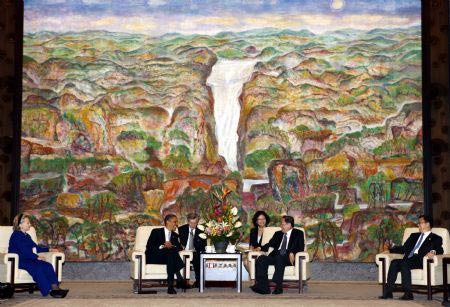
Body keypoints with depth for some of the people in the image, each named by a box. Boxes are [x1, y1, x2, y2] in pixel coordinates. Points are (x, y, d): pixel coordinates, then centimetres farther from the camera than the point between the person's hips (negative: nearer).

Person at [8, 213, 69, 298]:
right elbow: (24, 251, -18)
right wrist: (37, 257, -19)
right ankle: (48, 290, -36)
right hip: (18, 261, -9)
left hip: (28, 259, 9)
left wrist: (49, 250, 18)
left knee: (48, 266, -16)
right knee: (37, 268, -34)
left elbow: (36, 247, 27)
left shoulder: (27, 236, 22)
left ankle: (55, 288, -30)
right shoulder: (16, 235, -8)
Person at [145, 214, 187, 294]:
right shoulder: (156, 232, 5)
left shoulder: (175, 235, 21)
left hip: (168, 257, 4)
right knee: (171, 251, -33)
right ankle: (179, 279, -40)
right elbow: (149, 246, -7)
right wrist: (162, 246, -22)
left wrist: (172, 246, -16)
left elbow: (180, 248, 6)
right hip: (153, 258, -4)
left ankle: (170, 285, -43)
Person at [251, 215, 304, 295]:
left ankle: (278, 287, -42)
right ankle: (263, 287, -33)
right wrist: (260, 248, 0)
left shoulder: (298, 233, 15)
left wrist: (292, 253, -19)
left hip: (288, 258, -5)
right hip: (275, 256, 5)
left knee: (279, 258, -38)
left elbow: (301, 247, 1)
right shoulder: (278, 234, 30)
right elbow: (270, 244, 21)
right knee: (261, 259, -24)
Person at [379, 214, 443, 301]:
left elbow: (440, 250, -3)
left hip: (420, 261, -5)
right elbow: (404, 248, 26)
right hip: (408, 259, 5)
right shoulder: (414, 235, 33)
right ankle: (388, 292, -30)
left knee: (404, 263, -34)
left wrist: (433, 252, -26)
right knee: (394, 262, -26)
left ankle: (408, 293, -35)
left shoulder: (436, 238, 16)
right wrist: (389, 250, 12)